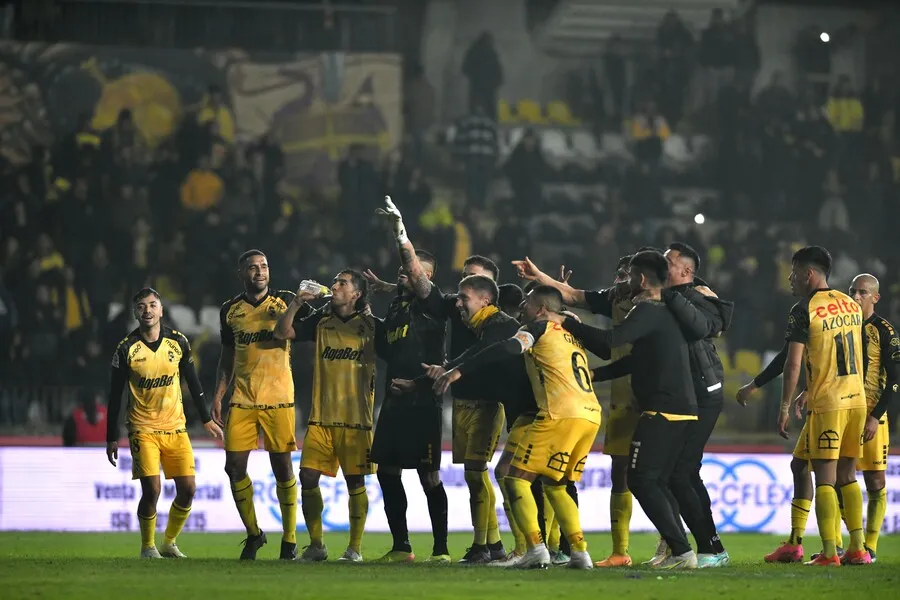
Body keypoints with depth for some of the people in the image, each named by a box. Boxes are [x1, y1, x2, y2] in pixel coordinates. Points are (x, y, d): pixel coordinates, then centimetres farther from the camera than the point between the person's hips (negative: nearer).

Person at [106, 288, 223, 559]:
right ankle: (148, 547, 7)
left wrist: (206, 419, 13)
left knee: (187, 488, -4)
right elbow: (115, 396, -3)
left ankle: (169, 543, 16)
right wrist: (111, 438, -3)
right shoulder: (126, 348, -7)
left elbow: (192, 382, 12)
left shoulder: (178, 342, 0)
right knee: (151, 490, -13)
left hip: (175, 427, 3)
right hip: (143, 429, -3)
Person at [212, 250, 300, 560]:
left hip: (278, 398, -3)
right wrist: (218, 396, 10)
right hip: (242, 399, 3)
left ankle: (290, 539, 7)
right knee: (234, 467, -2)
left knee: (282, 467, -1)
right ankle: (253, 533, 15)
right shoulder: (231, 310, 11)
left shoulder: (285, 301, 3)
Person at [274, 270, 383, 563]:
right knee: (308, 476, -3)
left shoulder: (371, 326, 2)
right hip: (321, 415, 3)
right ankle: (316, 545, 7)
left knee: (355, 481, -2)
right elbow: (282, 332, 4)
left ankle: (355, 548, 6)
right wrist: (296, 303, -7)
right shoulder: (320, 322, 10)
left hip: (356, 417, -3)